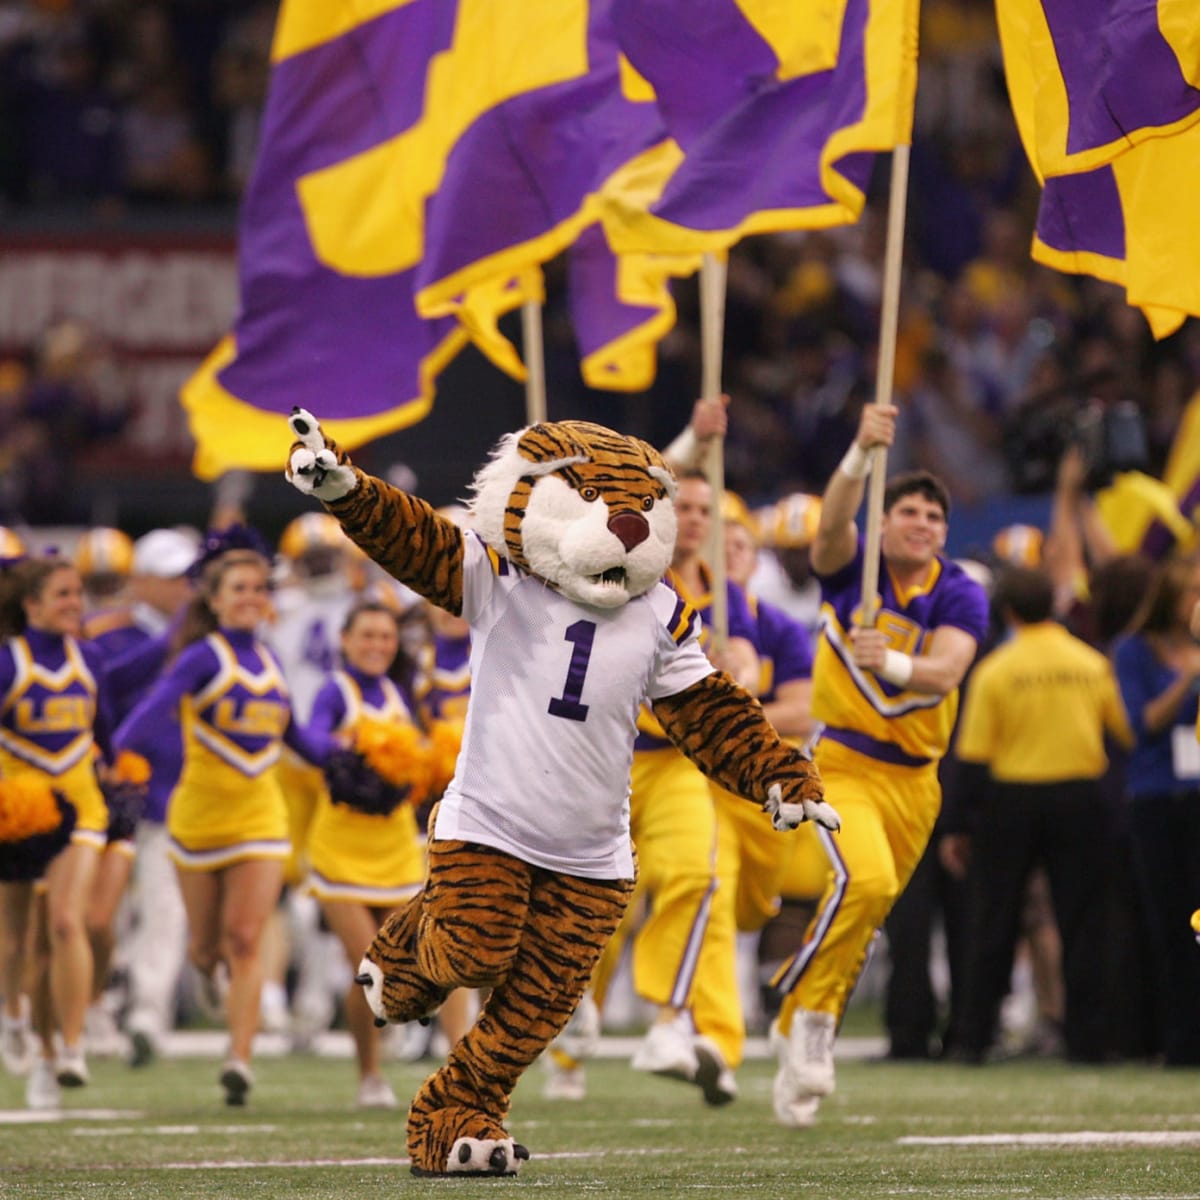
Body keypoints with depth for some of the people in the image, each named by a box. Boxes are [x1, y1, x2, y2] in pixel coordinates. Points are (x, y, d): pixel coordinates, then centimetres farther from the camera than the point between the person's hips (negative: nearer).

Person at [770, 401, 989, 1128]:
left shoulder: (961, 596, -3)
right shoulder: (850, 567, -5)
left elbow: (944, 672, -20)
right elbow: (834, 522, -27)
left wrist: (889, 664, -40)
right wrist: (863, 452, -43)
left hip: (914, 779, 4)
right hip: (840, 762, -4)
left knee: (866, 920, 11)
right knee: (865, 879, -28)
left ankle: (801, 1040, 29)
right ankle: (808, 1007, -11)